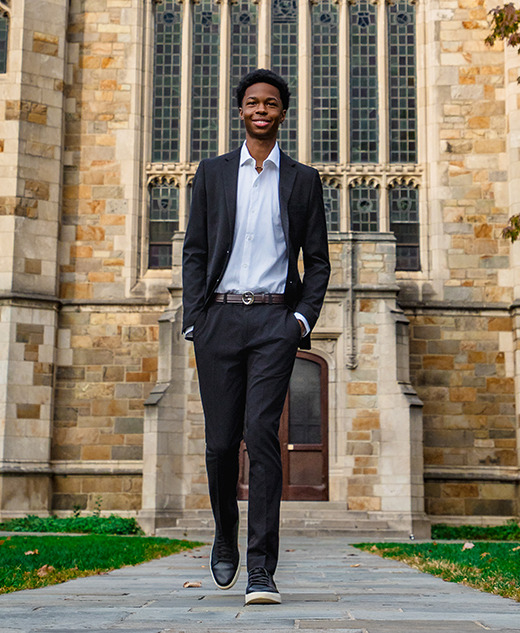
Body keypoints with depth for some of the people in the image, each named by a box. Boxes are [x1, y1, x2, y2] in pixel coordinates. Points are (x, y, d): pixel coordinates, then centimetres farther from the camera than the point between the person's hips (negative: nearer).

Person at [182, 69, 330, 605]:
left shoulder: (303, 180, 13)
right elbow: (194, 251, 10)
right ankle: (225, 537, 28)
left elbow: (318, 260, 12)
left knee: (262, 435, -12)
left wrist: (305, 317, -3)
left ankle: (261, 571, -10)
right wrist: (194, 320, -1)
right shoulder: (213, 173, 14)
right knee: (220, 441, 1)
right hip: (220, 318, 1)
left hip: (274, 320, -1)